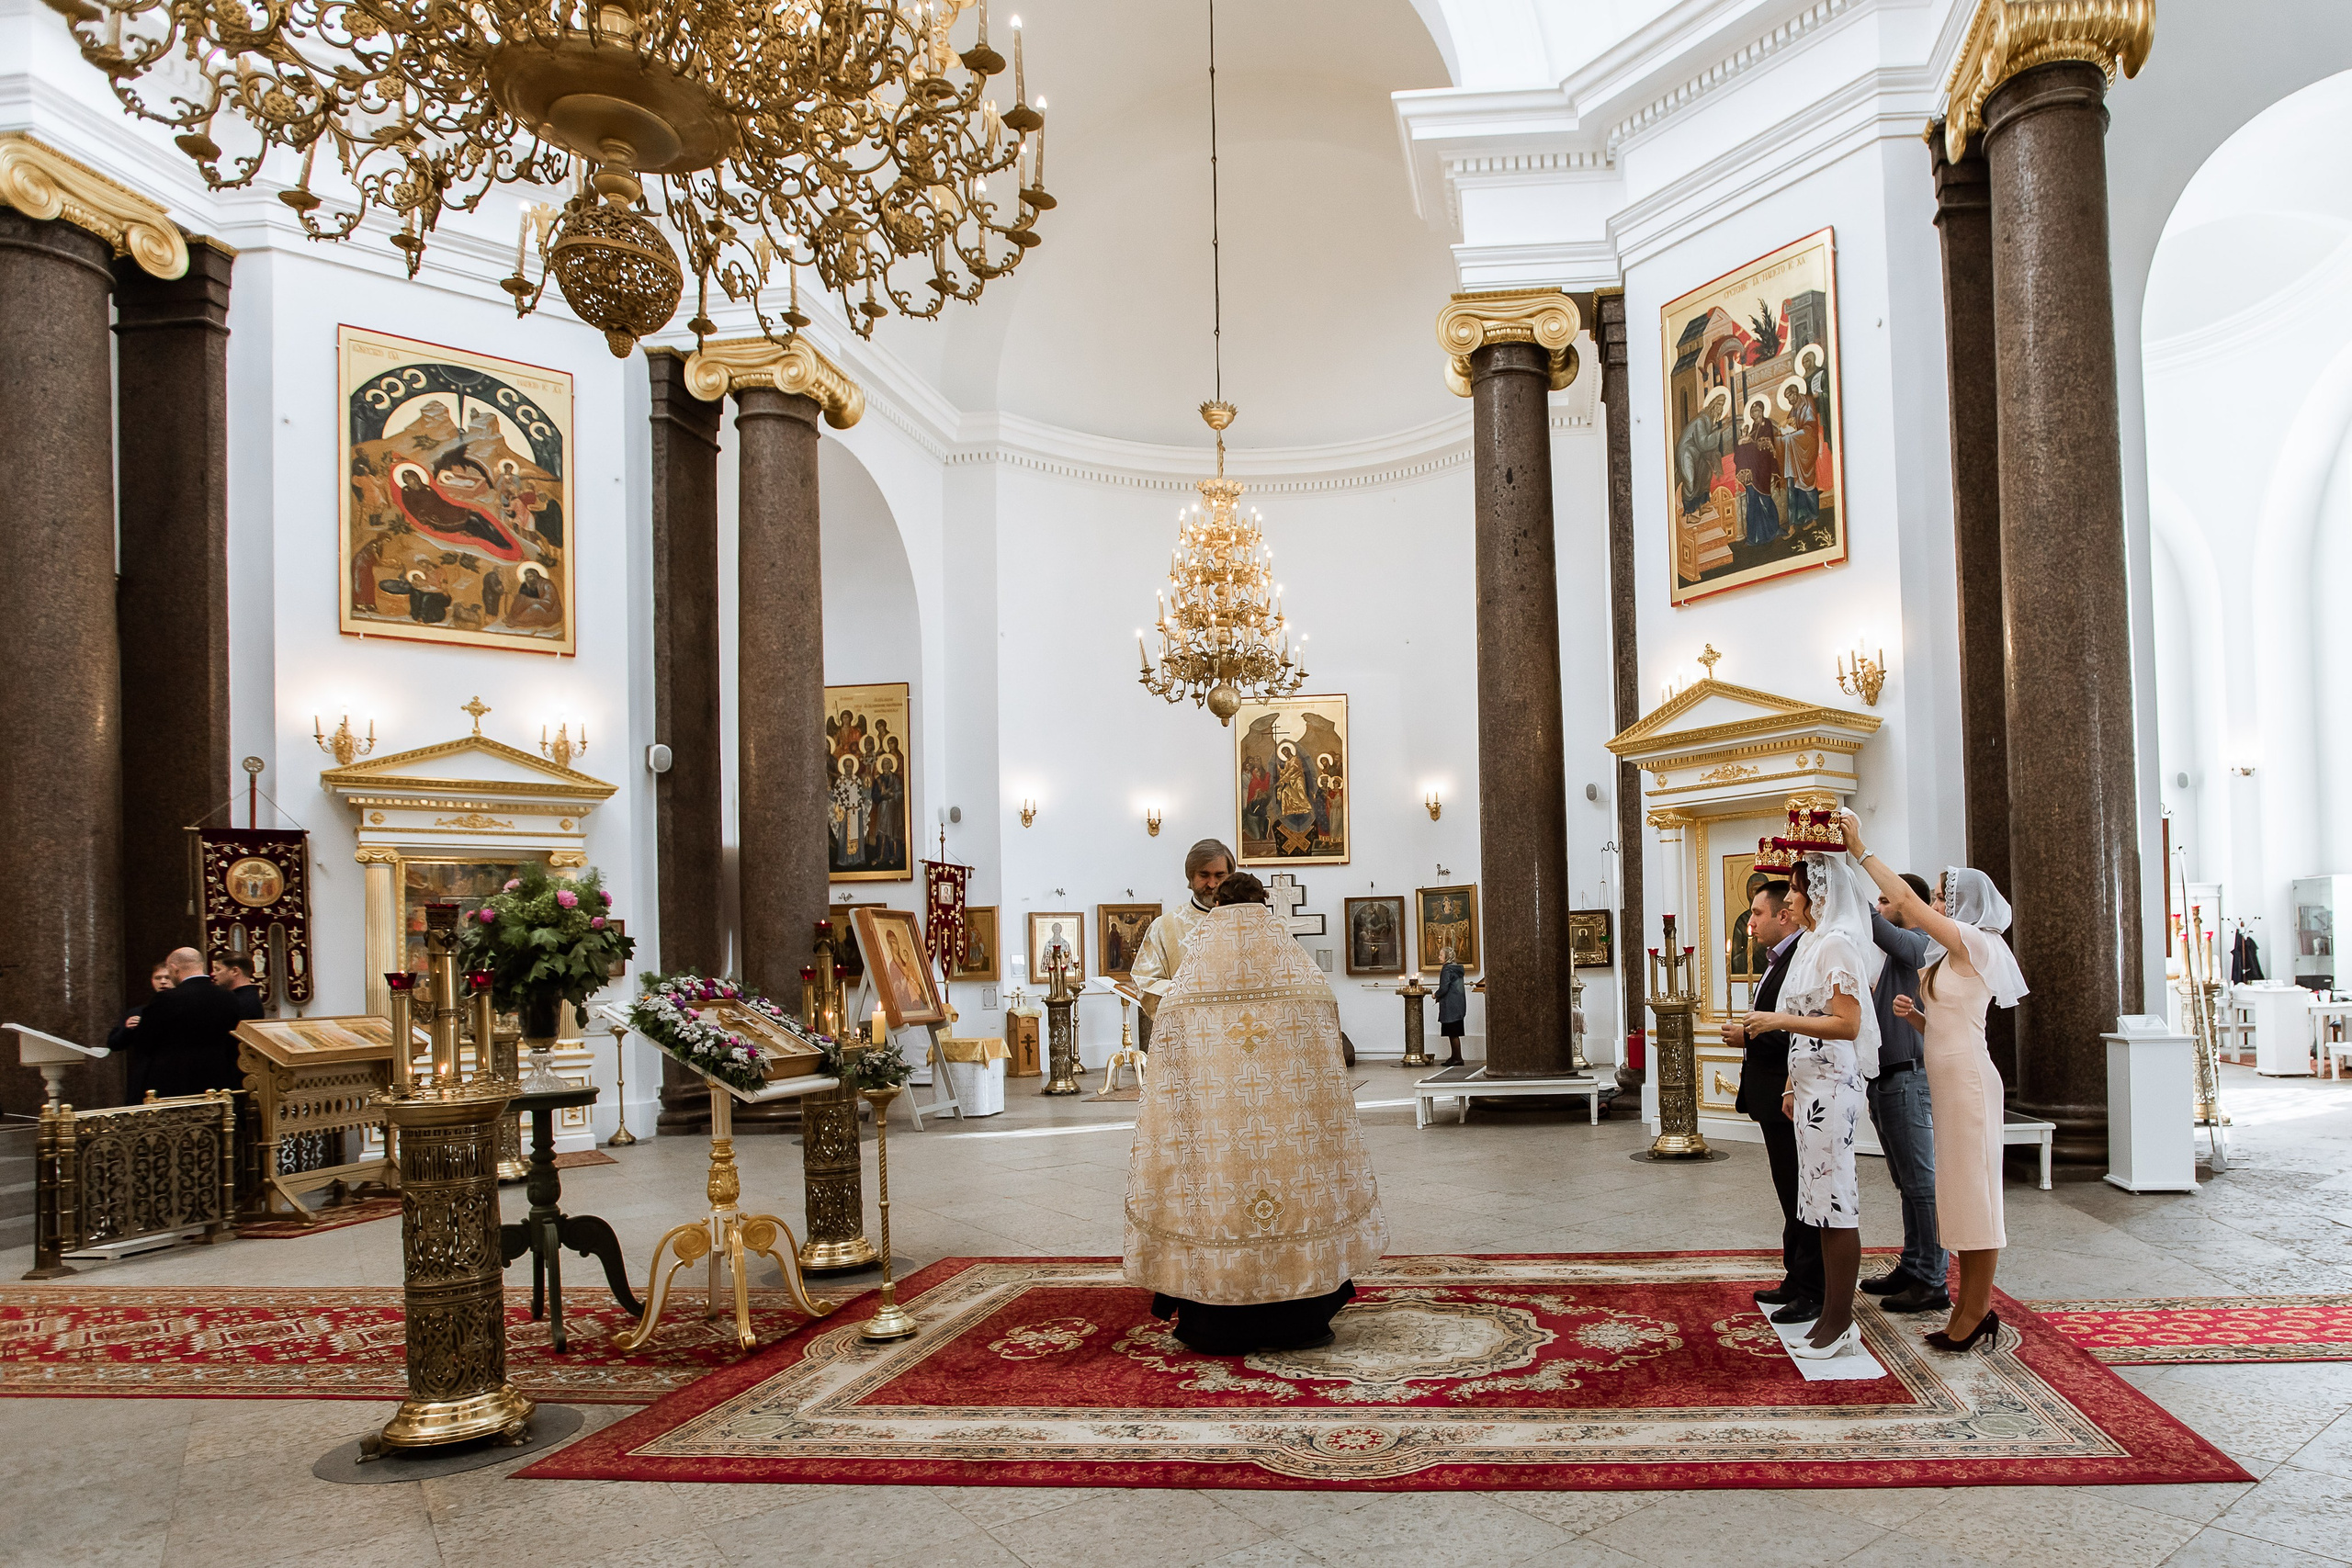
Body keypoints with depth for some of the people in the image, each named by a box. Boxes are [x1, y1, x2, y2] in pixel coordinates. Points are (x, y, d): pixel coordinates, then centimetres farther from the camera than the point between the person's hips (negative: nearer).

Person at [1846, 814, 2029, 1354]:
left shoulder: (1975, 945, -11)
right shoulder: (1952, 959, 16)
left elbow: (1905, 898, -16)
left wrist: (1860, 848, -12)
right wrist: (1914, 1013, 3)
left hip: (1967, 1080, -10)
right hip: (1947, 1080, 10)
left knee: (1973, 1192, -4)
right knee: (1961, 1192, 12)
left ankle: (1974, 1313, 3)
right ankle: (1973, 1307, 18)